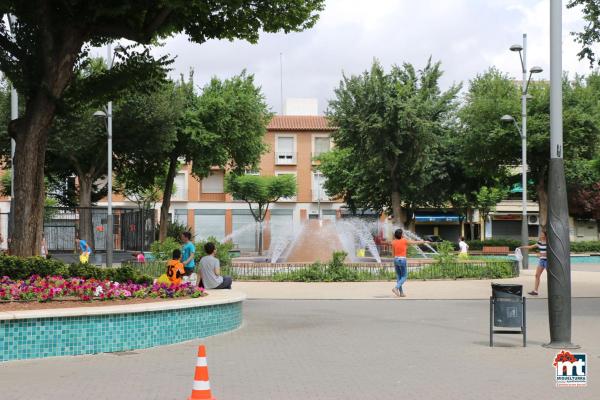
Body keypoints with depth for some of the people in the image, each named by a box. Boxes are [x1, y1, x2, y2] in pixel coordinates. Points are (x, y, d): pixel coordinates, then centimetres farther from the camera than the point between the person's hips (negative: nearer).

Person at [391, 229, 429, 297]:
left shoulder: (393, 242, 3)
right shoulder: (405, 240, -7)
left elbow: (393, 254, 7)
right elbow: (415, 242, 5)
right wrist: (424, 241, 18)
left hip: (396, 260, 5)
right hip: (402, 260, -5)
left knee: (399, 277, 11)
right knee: (404, 277, 3)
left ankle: (401, 293, 9)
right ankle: (396, 288, -17)